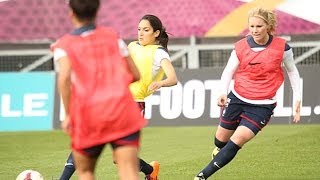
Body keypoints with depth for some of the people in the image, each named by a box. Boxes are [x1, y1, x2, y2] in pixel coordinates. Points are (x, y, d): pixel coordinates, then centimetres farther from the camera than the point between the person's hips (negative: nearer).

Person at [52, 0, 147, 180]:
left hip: (88, 117, -1)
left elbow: (64, 77, -14)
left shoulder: (64, 45, 6)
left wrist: (68, 115, -7)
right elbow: (135, 75, 16)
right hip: (123, 111, 1)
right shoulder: (112, 36, 14)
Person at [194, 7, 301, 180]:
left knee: (237, 141, -16)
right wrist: (223, 92, -18)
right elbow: (229, 71, 0)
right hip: (237, 99, 3)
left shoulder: (281, 47, -10)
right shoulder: (240, 47, -7)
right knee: (221, 140, 12)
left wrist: (297, 99, 3)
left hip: (262, 106, -2)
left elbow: (292, 71, 5)